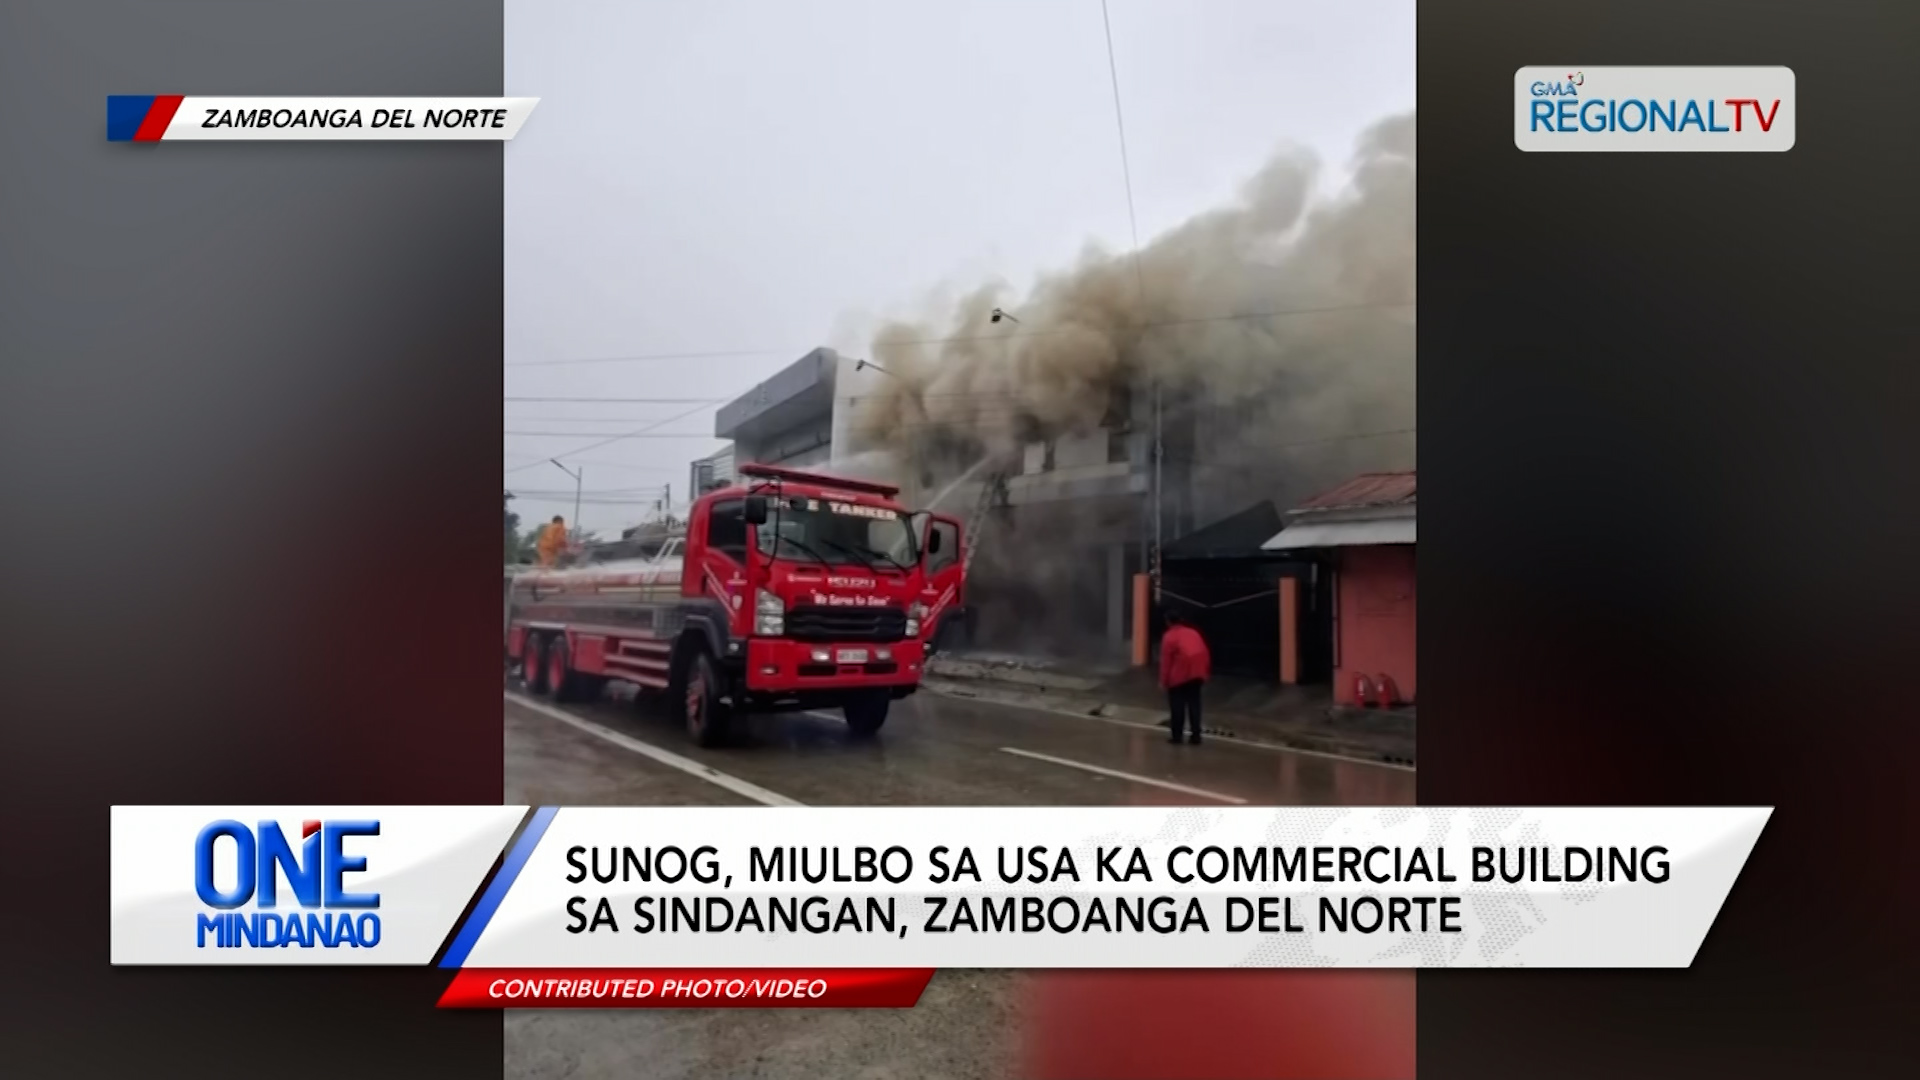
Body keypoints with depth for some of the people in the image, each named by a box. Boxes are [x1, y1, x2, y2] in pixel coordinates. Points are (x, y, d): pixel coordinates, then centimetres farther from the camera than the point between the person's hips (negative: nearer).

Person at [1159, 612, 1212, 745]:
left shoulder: (1169, 637, -3)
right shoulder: (1193, 633, 14)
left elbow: (1166, 660, -7)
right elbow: (1205, 653, 13)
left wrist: (1164, 681, -2)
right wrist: (1205, 673, 18)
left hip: (1180, 675, -5)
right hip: (1197, 673, 5)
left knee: (1177, 705, 5)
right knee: (1194, 704, 12)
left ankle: (1177, 736, 6)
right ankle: (1195, 736, 12)